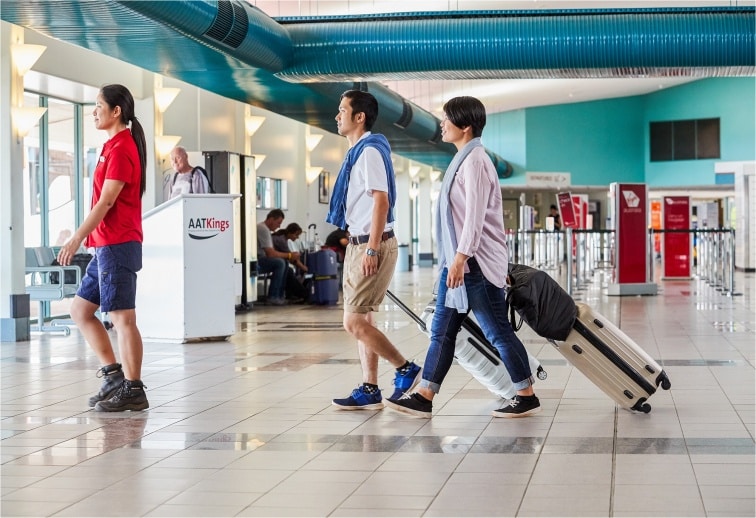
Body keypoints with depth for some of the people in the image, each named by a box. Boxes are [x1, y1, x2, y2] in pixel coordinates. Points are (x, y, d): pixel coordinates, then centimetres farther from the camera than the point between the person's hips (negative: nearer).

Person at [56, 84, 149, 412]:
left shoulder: (121, 148, -12)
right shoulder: (116, 146, 17)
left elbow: (106, 201, -18)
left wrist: (77, 238, -17)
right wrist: (87, 238, 17)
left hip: (117, 245, -10)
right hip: (106, 246, 10)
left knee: (122, 318, -6)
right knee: (80, 308, 13)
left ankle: (132, 391, 0)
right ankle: (113, 374, 15)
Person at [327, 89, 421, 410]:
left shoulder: (370, 150, -14)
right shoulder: (356, 152, 15)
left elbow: (381, 201, -21)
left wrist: (371, 249, -23)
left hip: (372, 245, -10)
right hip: (358, 244, 10)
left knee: (354, 323, -9)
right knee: (360, 321, 10)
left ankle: (406, 370, 2)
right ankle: (369, 391, 14)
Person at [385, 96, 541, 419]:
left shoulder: (474, 161, -14)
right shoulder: (463, 159, 15)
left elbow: (475, 216, -20)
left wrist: (460, 259, -23)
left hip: (475, 263, -10)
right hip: (458, 261, 10)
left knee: (497, 331, -2)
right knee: (442, 331, 8)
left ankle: (527, 397, 9)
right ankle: (424, 398, 11)